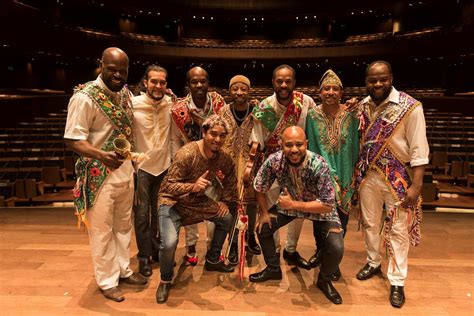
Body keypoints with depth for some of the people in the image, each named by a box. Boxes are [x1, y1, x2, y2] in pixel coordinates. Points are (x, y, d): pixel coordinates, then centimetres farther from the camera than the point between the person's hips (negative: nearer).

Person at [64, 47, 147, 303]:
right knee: (102, 230, 7)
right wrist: (102, 155, -35)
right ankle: (107, 281, 27)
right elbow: (72, 140, -19)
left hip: (125, 169, 7)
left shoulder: (125, 93, 5)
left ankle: (123, 270, 38)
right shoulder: (85, 97, -17)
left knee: (124, 225, 19)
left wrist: (132, 159, 11)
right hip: (99, 173, -7)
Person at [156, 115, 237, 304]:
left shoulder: (224, 158, -9)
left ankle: (212, 260, 29)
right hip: (172, 202, -6)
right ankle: (165, 280, 9)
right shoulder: (187, 154, -28)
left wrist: (225, 201, 1)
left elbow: (230, 180, 10)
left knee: (226, 218, 6)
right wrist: (193, 187, -44)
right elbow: (168, 186, -28)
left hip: (199, 201, 6)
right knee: (169, 243, -24)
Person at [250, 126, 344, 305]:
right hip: (289, 203, 4)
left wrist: (294, 204, -33)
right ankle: (273, 269, 23)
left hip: (321, 208, -3)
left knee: (336, 248, -19)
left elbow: (328, 205, -31)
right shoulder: (274, 161, -25)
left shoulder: (319, 165, -34)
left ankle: (324, 280, 15)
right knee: (262, 227, -3)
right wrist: (264, 213, -8)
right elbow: (259, 188, -8)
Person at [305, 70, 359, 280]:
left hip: (344, 176, 0)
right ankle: (321, 251, 37)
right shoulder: (313, 115, -5)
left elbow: (354, 148, 1)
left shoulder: (350, 115, -4)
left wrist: (350, 175, -2)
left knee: (339, 219, 8)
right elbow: (312, 148, -5)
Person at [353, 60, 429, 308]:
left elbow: (419, 149, -14)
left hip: (397, 176, -4)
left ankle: (397, 282, 21)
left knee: (398, 230, 5)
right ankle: (373, 263, 40)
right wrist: (357, 172, 7)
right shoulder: (362, 106, 1)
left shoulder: (410, 107, -14)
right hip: (368, 174, 5)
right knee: (370, 223, 17)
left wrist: (416, 185, -18)